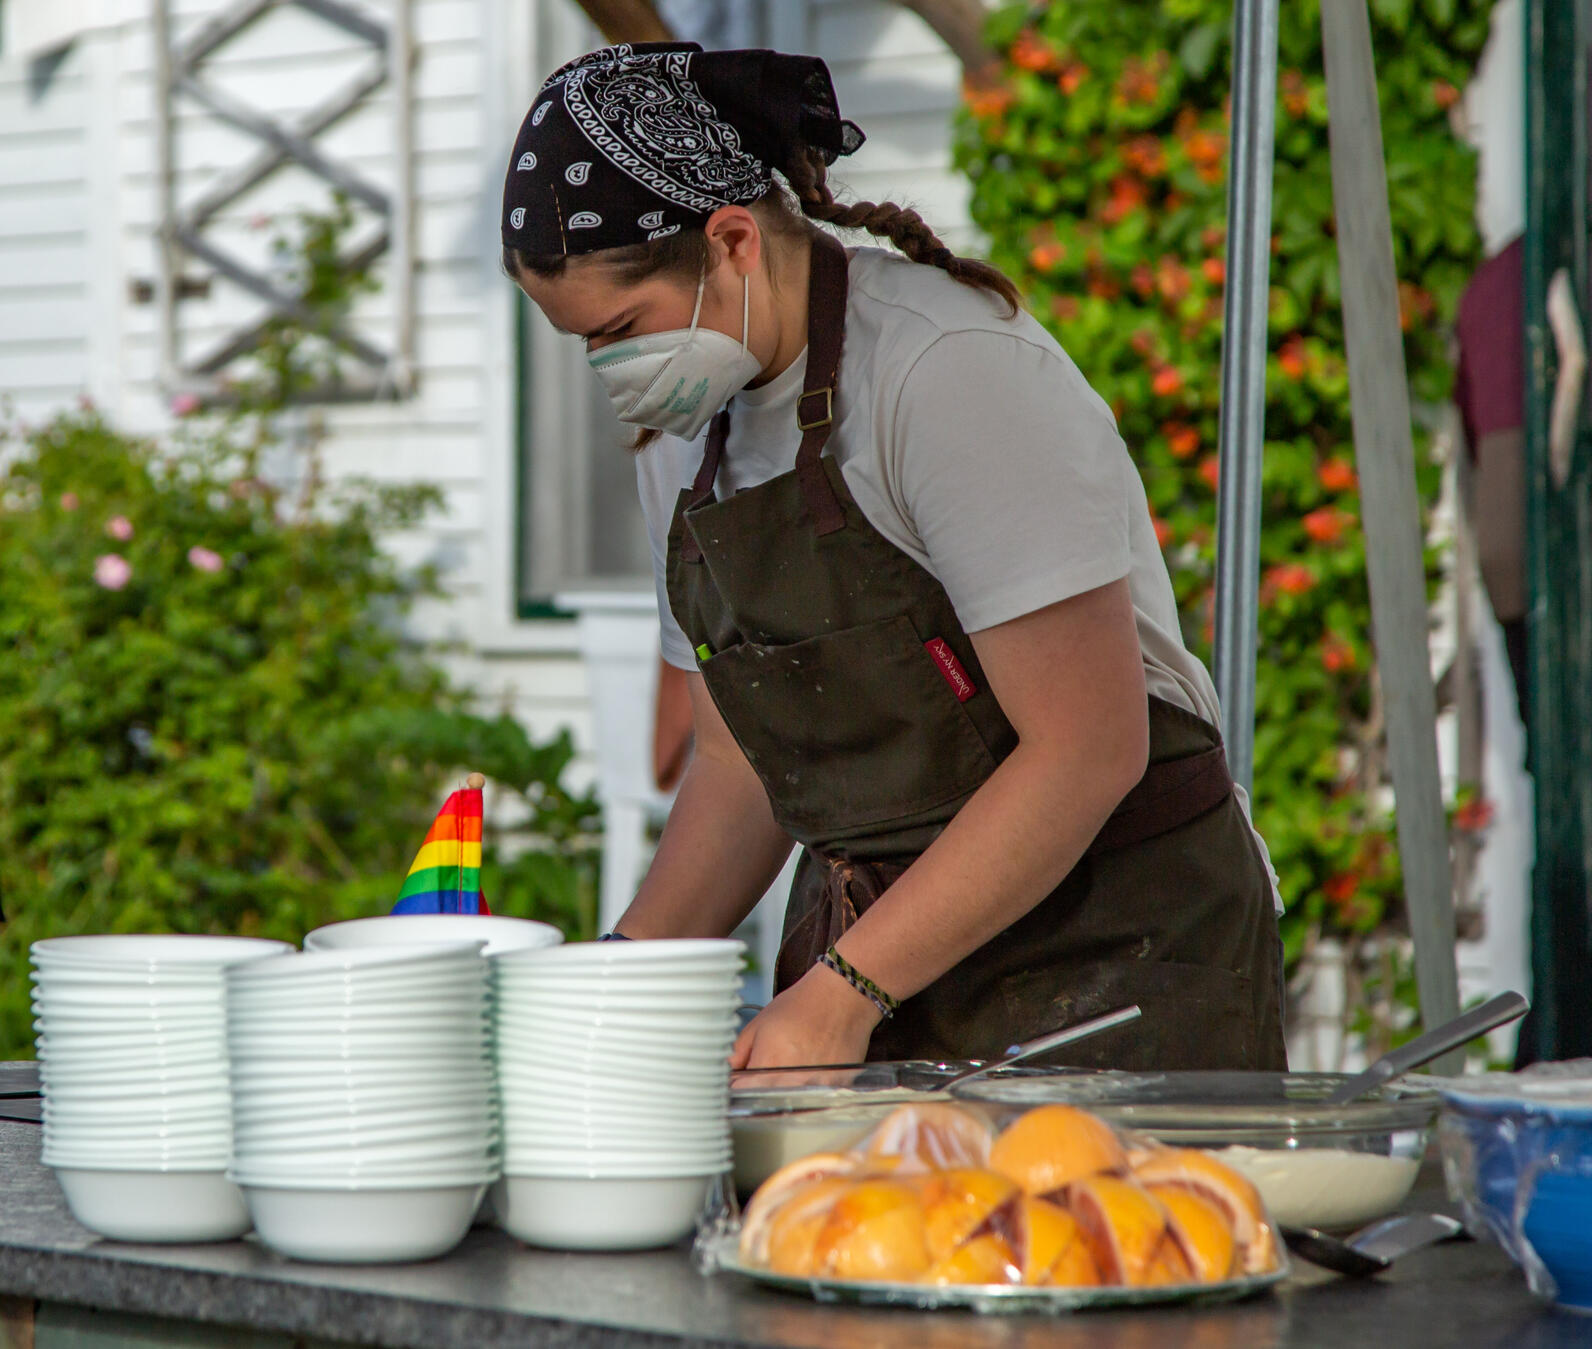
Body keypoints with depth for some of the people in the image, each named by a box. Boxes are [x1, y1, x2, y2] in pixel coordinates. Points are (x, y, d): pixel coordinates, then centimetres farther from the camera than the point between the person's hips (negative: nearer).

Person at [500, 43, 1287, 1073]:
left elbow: (1089, 751, -21)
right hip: (876, 950, 7)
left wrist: (844, 988, -22)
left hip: (1110, 942, -7)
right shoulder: (687, 425, 8)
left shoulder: (956, 371, -17)